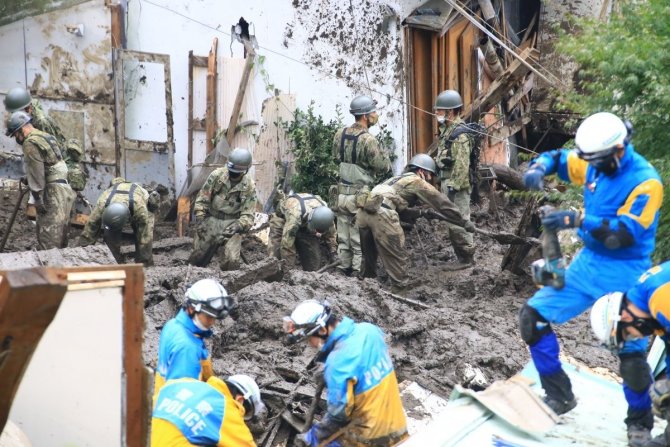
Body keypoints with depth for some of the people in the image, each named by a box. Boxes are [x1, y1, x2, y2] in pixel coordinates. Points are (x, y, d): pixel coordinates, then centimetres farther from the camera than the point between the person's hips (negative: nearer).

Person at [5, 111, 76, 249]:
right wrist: (28, 180, 23)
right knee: (60, 240, 11)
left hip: (52, 193, -10)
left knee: (48, 242, -11)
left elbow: (37, 174, -15)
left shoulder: (30, 143, -10)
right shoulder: (46, 137, 20)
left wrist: (38, 201, -14)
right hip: (63, 190, 10)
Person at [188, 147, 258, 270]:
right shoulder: (216, 175, -9)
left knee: (231, 261, -20)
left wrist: (238, 226, -27)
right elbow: (202, 199, -2)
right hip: (211, 220, 2)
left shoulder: (249, 187, -10)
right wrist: (201, 220, -12)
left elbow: (248, 215, -8)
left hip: (232, 223, -1)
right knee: (197, 258, 7)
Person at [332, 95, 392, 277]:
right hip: (360, 196, -6)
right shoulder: (368, 140, -18)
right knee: (360, 240, 2)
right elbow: (384, 168, -13)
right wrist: (384, 155, 5)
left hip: (342, 192, 6)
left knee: (344, 237, 12)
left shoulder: (340, 134, 3)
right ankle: (358, 273, 6)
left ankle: (344, 269, 19)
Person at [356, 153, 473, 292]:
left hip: (363, 211, 8)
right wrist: (464, 222, 13)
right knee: (396, 257, 2)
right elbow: (441, 202, 10)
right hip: (381, 213, -8)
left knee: (369, 253, 24)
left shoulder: (399, 178, 34)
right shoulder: (416, 181, 11)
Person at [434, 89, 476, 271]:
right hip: (448, 183, 10)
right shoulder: (447, 130, 13)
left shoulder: (460, 134, -18)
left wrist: (453, 187, -23)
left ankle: (466, 258, 4)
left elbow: (462, 165, -22)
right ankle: (462, 256, 20)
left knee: (458, 223, -5)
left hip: (457, 186, -10)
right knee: (453, 222, 13)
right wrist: (443, 184, 19)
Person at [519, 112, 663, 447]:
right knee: (532, 317, 1)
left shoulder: (645, 181, -20)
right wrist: (538, 168, -13)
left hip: (625, 273, -6)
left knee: (632, 352, -10)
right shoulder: (595, 163, -2)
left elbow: (625, 234, -28)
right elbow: (557, 158, 11)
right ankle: (560, 396, 13)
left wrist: (578, 220, -36)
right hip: (587, 262, 6)